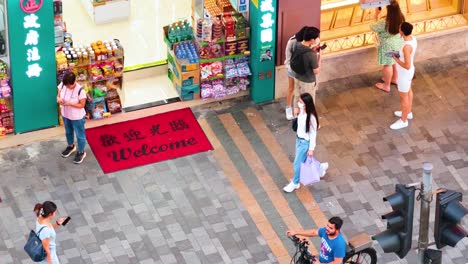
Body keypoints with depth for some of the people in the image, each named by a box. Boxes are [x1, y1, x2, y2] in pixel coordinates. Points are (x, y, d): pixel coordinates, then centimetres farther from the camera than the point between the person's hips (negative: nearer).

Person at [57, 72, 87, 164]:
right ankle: (71, 146, 57)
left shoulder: (80, 90, -32)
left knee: (80, 135, 16)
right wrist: (59, 99, -24)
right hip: (65, 115, 6)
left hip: (77, 117, -6)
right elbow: (58, 95, -1)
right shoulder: (62, 85, -17)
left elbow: (82, 105, -22)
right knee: (68, 132, 30)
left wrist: (70, 103, -34)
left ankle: (81, 152, 38)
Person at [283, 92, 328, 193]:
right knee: (303, 160, 24)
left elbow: (313, 134, -21)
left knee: (298, 163, 7)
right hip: (298, 139, 8)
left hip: (305, 142, -8)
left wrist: (311, 149, -15)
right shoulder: (301, 111, -9)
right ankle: (321, 167, 48)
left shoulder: (311, 117, -31)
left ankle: (295, 183, 29)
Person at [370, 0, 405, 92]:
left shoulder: (384, 23, -37)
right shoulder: (401, 18, -18)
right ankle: (395, 79, 51)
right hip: (398, 43, 6)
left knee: (388, 65, 14)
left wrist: (376, 15, -10)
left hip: (388, 46, -6)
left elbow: (373, 27, -18)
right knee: (395, 62, 28)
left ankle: (386, 86, 33)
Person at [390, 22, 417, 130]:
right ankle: (408, 112, 51)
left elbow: (407, 66, -34)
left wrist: (396, 59, -22)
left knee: (403, 97, 12)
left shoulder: (407, 47, -40)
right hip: (407, 71, 9)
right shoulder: (412, 38, -12)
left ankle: (403, 120, 33)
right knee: (408, 91, 29)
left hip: (405, 74, -9)